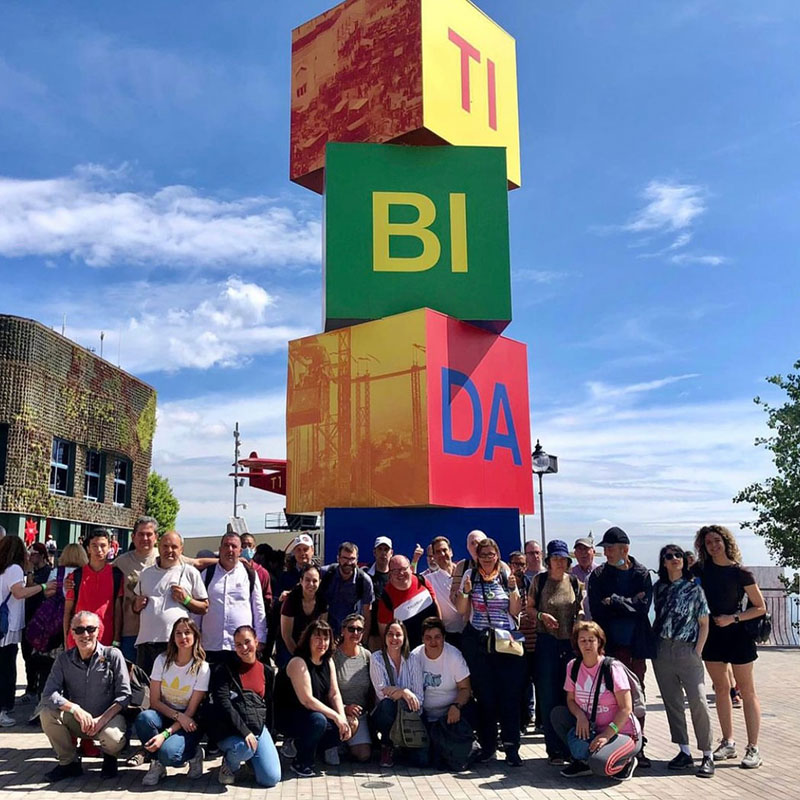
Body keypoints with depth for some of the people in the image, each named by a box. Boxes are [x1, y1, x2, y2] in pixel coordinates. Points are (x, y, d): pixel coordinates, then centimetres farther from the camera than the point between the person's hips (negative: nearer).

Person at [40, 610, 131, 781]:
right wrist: (75, 709, -26)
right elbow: (48, 694, -11)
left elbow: (124, 695, -10)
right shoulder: (64, 659, -2)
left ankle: (109, 758, 8)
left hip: (108, 717, -3)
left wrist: (102, 719, -22)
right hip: (76, 720, 3)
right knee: (47, 712, -22)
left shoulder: (112, 655, -9)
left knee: (114, 739, -34)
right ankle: (69, 762, 0)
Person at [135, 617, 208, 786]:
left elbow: (191, 712, -12)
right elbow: (154, 701, -6)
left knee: (168, 753, -31)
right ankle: (157, 763, -6)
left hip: (187, 724, -3)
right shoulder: (162, 660, -5)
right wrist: (178, 715, -21)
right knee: (144, 718, -31)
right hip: (163, 714, 3)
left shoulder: (202, 668, -12)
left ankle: (193, 753, 4)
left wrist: (165, 734, -24)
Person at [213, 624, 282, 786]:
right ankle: (230, 764, 0)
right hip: (231, 731, -4)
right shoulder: (224, 670, -1)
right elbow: (223, 704, -12)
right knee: (245, 748, -37)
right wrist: (244, 731, -20)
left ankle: (249, 759, 21)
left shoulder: (265, 670, 13)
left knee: (271, 779, -11)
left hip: (259, 727, 4)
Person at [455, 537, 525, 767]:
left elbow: (516, 611, 4)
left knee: (510, 694, -3)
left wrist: (512, 589, -10)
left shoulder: (506, 575, 5)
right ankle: (487, 745, 14)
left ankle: (511, 746, 3)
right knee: (484, 695, 4)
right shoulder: (470, 575, 5)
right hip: (478, 642, 0)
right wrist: (466, 591, -13)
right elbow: (461, 610, 4)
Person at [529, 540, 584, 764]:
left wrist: (579, 618, -7)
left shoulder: (574, 582, 6)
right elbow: (529, 607, 5)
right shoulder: (539, 580, 0)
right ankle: (554, 749, 9)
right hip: (547, 642, -2)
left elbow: (580, 609, 14)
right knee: (548, 696, 0)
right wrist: (541, 615, -13)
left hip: (570, 642, 2)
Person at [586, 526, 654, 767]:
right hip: (610, 643, -1)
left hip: (636, 643, 1)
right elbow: (597, 609, -7)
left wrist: (614, 602, -10)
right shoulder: (598, 575, 2)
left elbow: (644, 605, -10)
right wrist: (629, 603, -10)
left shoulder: (641, 573, 2)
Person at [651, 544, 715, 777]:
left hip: (687, 650, -4)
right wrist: (652, 645, 7)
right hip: (662, 651, 4)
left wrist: (697, 652, -5)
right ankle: (685, 752, 15)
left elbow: (704, 624, 2)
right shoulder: (659, 588, 9)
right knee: (672, 703, 6)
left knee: (698, 701, -9)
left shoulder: (694, 588, 0)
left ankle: (707, 756, 0)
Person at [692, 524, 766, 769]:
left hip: (737, 635, -4)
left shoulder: (740, 573, -9)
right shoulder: (701, 570, 1)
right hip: (711, 635, 4)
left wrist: (734, 618, -16)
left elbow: (760, 608, -6)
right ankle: (728, 743, 20)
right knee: (720, 689, 11)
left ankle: (753, 749, 5)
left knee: (747, 691, 1)